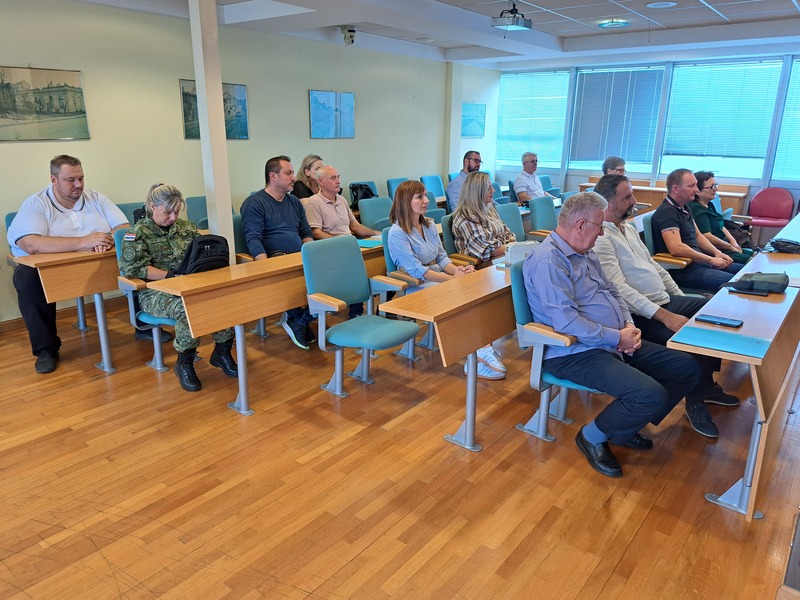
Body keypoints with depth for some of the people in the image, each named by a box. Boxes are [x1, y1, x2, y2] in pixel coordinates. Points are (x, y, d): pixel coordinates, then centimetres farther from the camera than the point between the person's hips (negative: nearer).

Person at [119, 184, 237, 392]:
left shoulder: (187, 227, 17)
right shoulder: (138, 233, 2)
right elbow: (132, 267, -10)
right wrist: (171, 276, -19)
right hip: (157, 293, -4)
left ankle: (222, 352, -5)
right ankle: (184, 364, -14)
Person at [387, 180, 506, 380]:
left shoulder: (429, 225, 13)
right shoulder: (397, 233, -11)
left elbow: (442, 258, 11)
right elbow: (416, 270, -19)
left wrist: (457, 270, -12)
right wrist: (453, 278, -23)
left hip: (438, 278, 7)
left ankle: (483, 350, -30)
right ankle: (476, 356, -22)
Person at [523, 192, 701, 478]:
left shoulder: (586, 253, 14)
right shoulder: (547, 260, -19)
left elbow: (612, 293, 20)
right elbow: (566, 321, -27)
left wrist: (629, 325, 0)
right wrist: (617, 337, -18)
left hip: (616, 344, 10)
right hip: (575, 353, -10)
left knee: (688, 368, 5)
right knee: (652, 395, -26)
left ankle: (626, 426, 18)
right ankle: (593, 436, 1)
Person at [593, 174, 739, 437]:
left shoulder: (629, 228, 14)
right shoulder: (600, 239, -17)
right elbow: (620, 289, -24)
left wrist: (681, 298, 15)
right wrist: (665, 316, -26)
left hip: (665, 301, 10)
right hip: (641, 315, -10)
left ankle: (706, 384, 20)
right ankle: (695, 401, 1)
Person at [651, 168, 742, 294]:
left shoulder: (684, 208, 16)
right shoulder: (667, 212, -16)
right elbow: (676, 248, -27)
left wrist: (717, 253, 7)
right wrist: (711, 260, -18)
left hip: (698, 260, 11)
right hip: (682, 269, -11)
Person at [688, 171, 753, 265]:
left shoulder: (709, 205, 14)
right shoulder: (697, 209, -19)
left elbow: (721, 227, 21)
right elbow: (707, 237, -24)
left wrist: (733, 242, 3)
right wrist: (731, 247, -11)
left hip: (723, 247, 11)